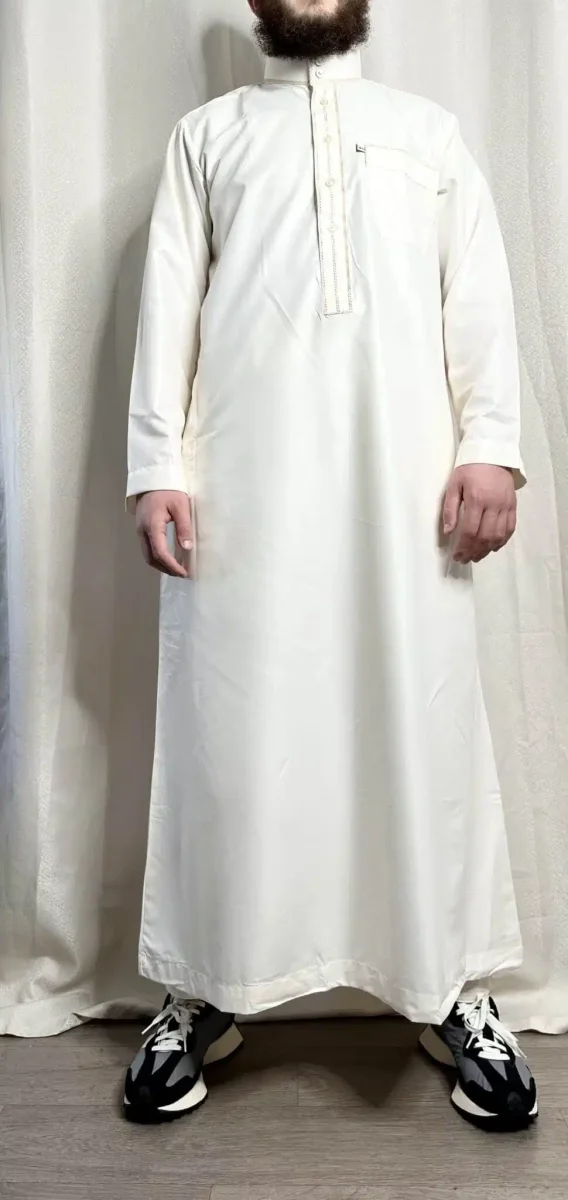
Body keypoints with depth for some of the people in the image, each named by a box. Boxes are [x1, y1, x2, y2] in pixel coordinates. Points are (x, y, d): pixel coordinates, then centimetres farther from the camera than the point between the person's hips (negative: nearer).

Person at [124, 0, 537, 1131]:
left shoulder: (430, 129, 23)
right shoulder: (206, 134, 22)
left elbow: (480, 297, 11)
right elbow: (169, 302, 10)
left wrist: (490, 445, -4)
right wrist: (158, 467, -3)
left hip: (401, 473, 1)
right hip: (244, 478, 0)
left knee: (425, 720, 0)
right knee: (231, 724, 0)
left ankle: (455, 994, 13)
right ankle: (204, 994, 13)